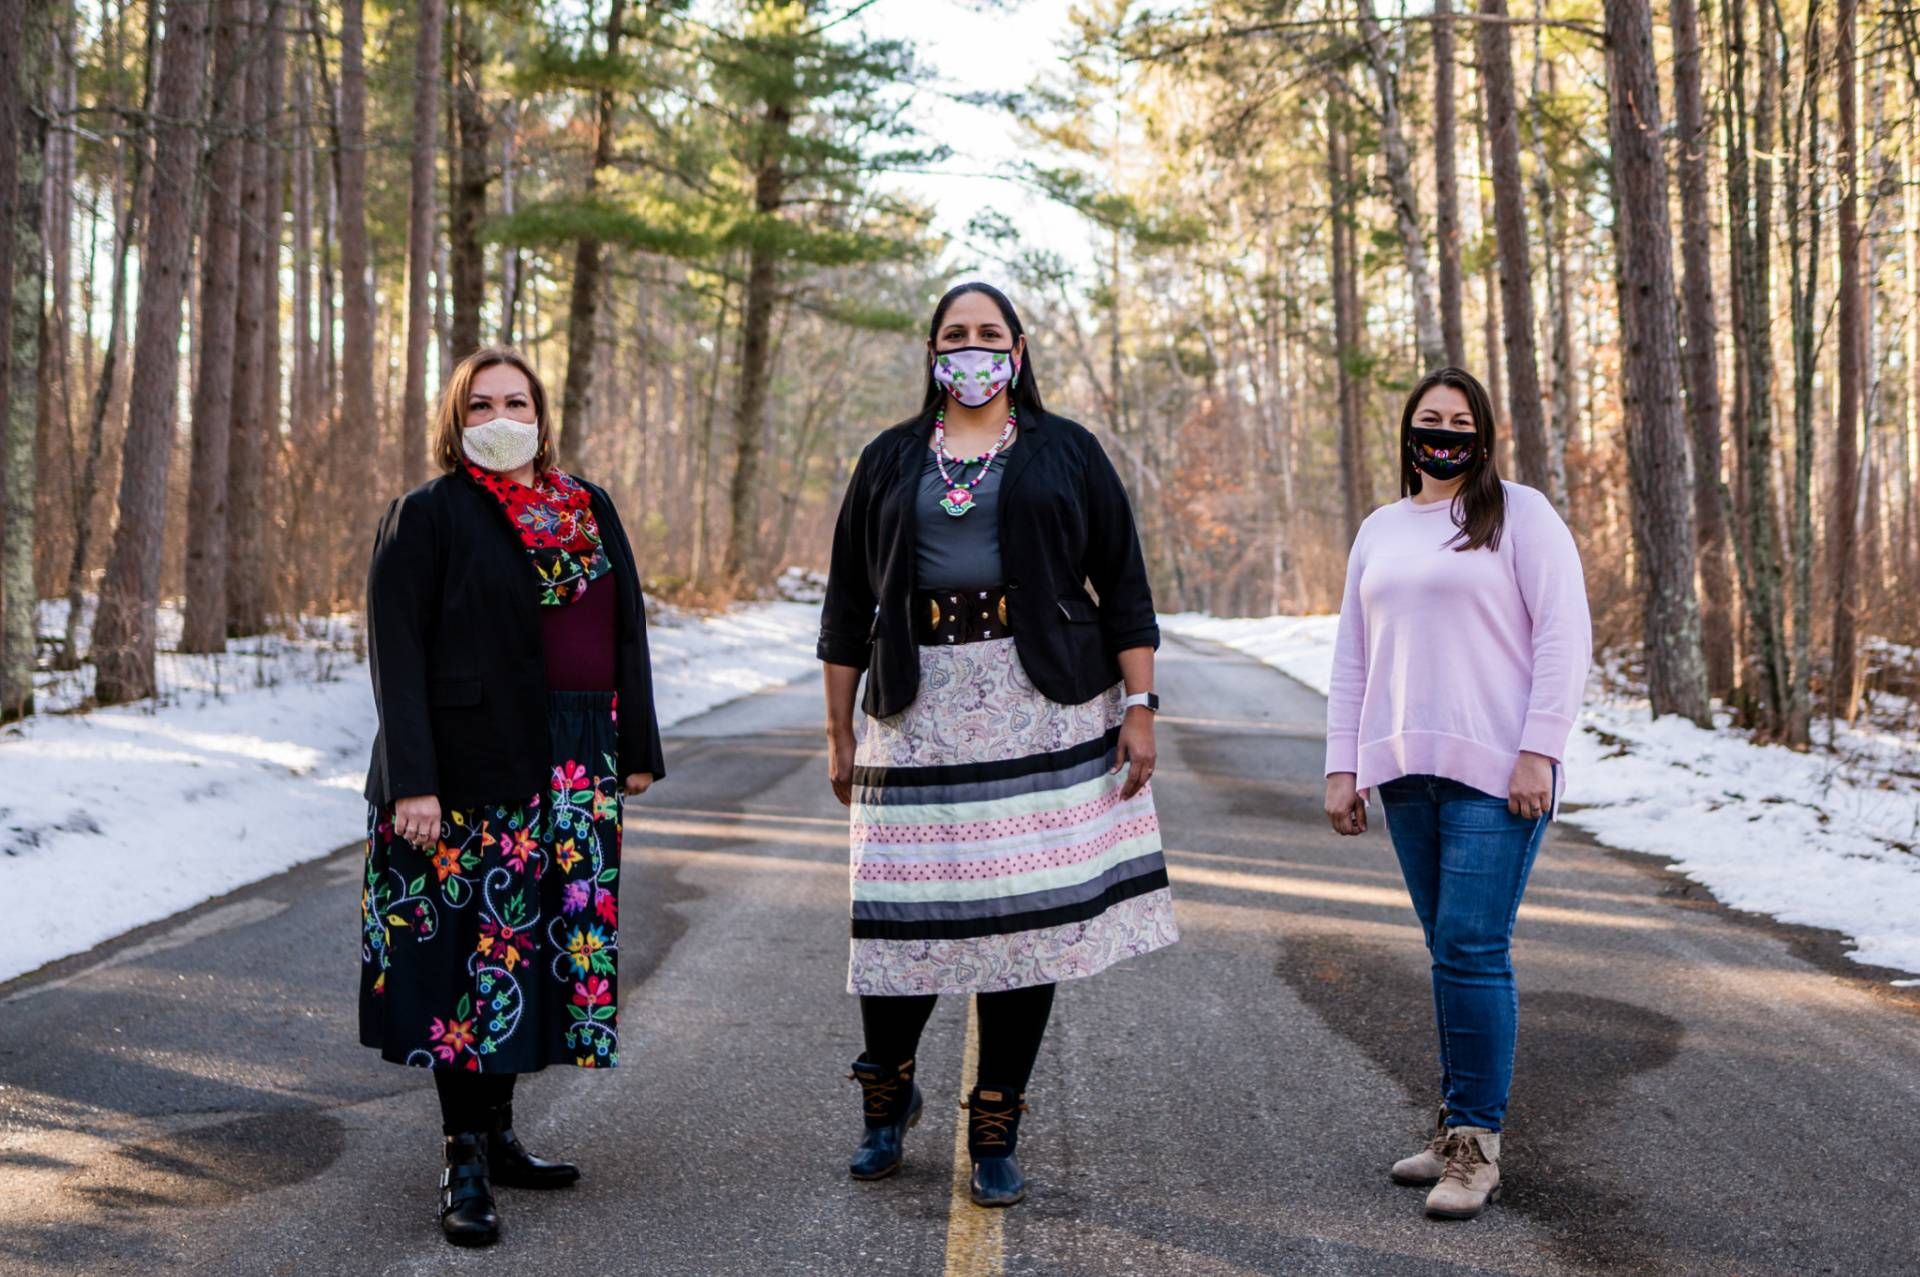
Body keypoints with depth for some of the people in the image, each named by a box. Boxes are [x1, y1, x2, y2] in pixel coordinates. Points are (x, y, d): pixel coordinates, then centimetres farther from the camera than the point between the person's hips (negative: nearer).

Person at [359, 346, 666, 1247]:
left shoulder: (591, 512, 12)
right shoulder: (426, 515, -3)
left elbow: (627, 632, 15)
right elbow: (396, 654, -9)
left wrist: (636, 751, 10)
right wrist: (412, 782, -17)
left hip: (577, 768, 5)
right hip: (475, 762, -5)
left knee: (529, 944, 10)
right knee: (481, 946, -2)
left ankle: (497, 1130, 22)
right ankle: (465, 1162, 6)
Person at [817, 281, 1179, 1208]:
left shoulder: (1065, 453, 10)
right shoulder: (889, 462, 13)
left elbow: (1123, 585, 7)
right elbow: (848, 601, 14)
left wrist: (1139, 706, -2)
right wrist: (838, 731, 10)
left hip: (1043, 708, -1)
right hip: (920, 707, 1)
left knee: (1028, 911, -1)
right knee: (906, 908, -2)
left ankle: (996, 1132, 12)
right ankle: (886, 1096, 23)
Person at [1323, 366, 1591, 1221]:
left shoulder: (1519, 514, 1)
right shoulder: (1380, 532, 18)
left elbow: (1565, 636, -5)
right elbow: (1351, 658, 19)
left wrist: (1538, 751, -12)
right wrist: (1342, 767, 12)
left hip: (1495, 774, -5)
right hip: (1406, 772, 5)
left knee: (1471, 952, -10)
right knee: (1449, 952, 9)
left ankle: (1477, 1145, -2)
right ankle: (1459, 1127, 16)